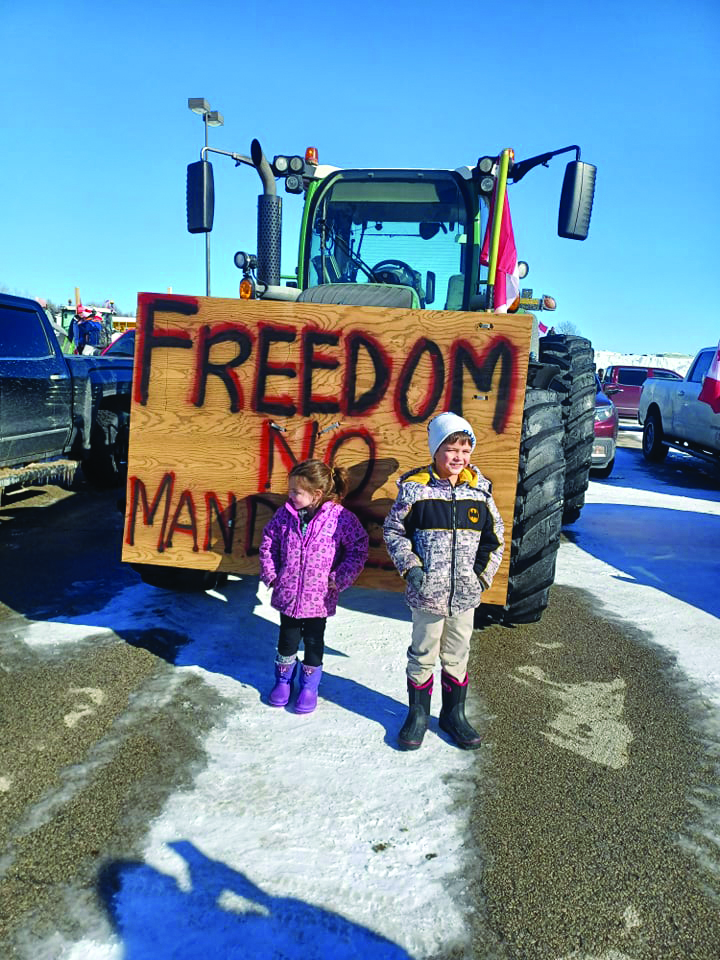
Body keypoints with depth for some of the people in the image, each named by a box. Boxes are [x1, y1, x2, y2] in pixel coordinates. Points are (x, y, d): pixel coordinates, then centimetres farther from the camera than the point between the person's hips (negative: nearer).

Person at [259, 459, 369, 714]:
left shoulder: (339, 517, -17)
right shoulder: (285, 514, -7)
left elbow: (358, 549, -9)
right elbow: (268, 542, 7)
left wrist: (339, 579, -11)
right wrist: (270, 575, 2)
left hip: (319, 598, -2)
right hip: (287, 594, 2)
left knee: (313, 642, 14)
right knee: (287, 640, 17)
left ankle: (309, 686, 35)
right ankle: (283, 680, 40)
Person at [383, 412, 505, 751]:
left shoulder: (480, 490, 0)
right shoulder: (414, 488, -9)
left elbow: (495, 537, 10)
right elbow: (393, 530, 0)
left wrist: (482, 574, 1)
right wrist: (410, 567, -9)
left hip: (465, 595, 3)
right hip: (427, 593, -3)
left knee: (457, 656, 16)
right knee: (423, 655, 11)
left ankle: (454, 714, 34)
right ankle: (418, 714, 30)